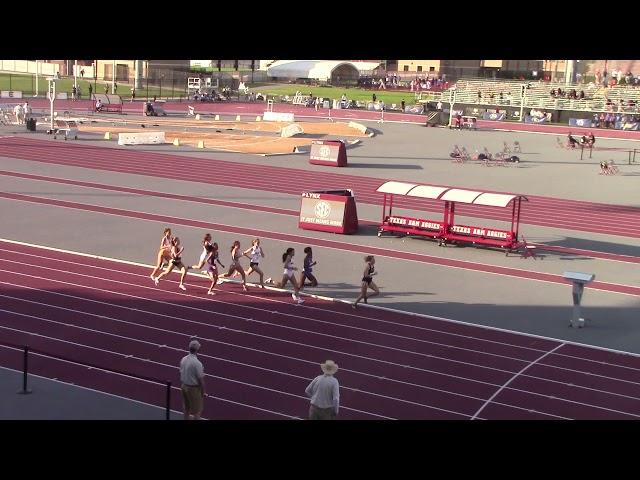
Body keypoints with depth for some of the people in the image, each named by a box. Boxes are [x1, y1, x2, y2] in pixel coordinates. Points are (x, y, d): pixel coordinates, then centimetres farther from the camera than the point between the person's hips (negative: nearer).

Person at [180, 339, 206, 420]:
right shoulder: (197, 363, -26)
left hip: (184, 386, 7)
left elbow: (181, 374, 7)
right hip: (194, 388, -7)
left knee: (186, 409, 18)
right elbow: (201, 379, -19)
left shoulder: (183, 359, -4)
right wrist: (203, 392, -7)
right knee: (197, 411, 6)